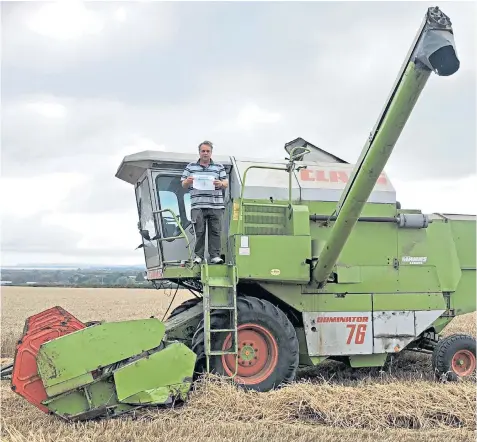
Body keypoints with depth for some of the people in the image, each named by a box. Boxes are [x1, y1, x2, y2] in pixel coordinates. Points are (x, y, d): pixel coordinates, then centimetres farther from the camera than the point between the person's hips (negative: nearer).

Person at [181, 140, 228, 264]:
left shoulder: (219, 167, 15)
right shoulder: (190, 167, 14)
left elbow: (226, 184, 10)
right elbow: (183, 185, 12)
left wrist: (221, 184, -13)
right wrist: (188, 182, -11)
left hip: (216, 206, 1)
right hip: (197, 206, -1)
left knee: (215, 231, -2)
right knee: (199, 232, -3)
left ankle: (215, 255, 2)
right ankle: (198, 255, 4)